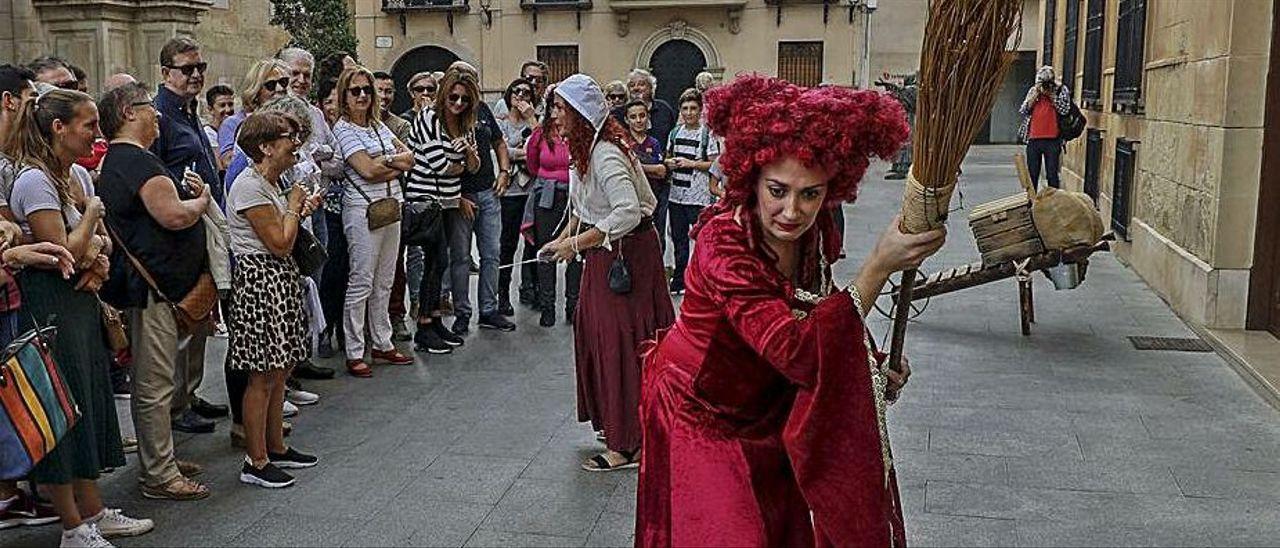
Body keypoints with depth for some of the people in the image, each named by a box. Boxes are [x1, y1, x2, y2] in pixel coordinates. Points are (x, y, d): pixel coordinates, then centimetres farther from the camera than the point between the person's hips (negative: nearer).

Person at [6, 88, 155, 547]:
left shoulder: (79, 175, 9)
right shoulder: (35, 180, -17)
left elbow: (100, 239, 16)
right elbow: (65, 254, -20)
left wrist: (100, 259, -5)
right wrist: (92, 213, -8)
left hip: (82, 301, 9)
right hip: (49, 306, -9)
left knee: (90, 401, 14)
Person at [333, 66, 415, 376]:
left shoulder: (378, 125, 16)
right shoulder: (343, 129, -6)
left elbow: (409, 159, 10)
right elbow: (368, 170, -14)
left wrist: (384, 160, -6)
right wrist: (395, 161, -1)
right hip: (363, 209, -7)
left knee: (384, 282, 12)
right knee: (361, 282, -5)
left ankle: (382, 345, 22)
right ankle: (354, 354, 2)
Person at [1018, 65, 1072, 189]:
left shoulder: (1061, 90, 2)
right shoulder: (1033, 91, 11)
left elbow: (1064, 110, -12)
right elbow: (1024, 110, 1)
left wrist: (1051, 94, -10)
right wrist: (1036, 93, -5)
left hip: (1052, 140, -3)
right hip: (1033, 139, 3)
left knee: (1052, 175, -1)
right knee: (1032, 175, 8)